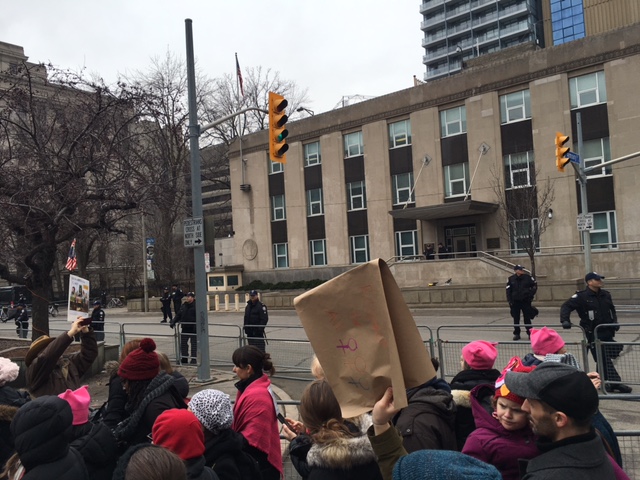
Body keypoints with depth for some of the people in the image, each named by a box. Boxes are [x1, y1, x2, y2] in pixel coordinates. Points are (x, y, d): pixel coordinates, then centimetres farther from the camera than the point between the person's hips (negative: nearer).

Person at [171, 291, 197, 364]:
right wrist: (173, 322, 2)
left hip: (193, 328, -6)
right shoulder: (184, 306, 10)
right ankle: (184, 358, 23)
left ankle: (194, 359, 13)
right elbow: (178, 315, 14)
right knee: (183, 343, 11)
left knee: (194, 343, 4)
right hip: (185, 328, 6)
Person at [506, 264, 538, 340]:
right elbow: (508, 291, 1)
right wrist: (510, 301, -4)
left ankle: (530, 333, 15)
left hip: (526, 301, -1)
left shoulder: (528, 277, -5)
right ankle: (516, 333, 16)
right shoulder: (511, 279, -3)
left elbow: (535, 285, 9)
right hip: (515, 302, 1)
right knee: (516, 319, 7)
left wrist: (531, 294, 0)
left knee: (527, 317, 4)